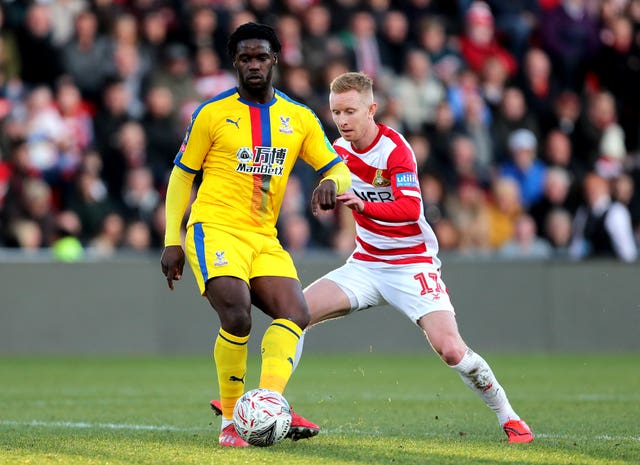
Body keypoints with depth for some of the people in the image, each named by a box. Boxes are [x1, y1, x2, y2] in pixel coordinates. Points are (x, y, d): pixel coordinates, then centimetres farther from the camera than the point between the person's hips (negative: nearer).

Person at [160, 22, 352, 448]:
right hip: (215, 230, -5)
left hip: (264, 238, 5)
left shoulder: (300, 118, 10)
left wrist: (330, 183, -18)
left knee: (296, 314, -17)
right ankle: (230, 421, -12)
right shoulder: (212, 114, 1)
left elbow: (341, 172, 7)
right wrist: (172, 241, -1)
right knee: (237, 316, -24)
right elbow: (181, 175, 6)